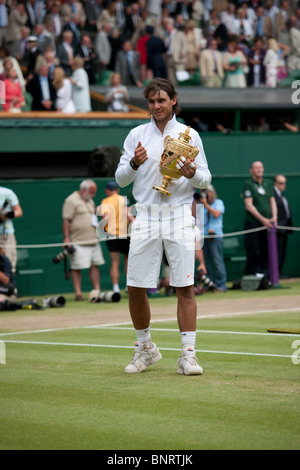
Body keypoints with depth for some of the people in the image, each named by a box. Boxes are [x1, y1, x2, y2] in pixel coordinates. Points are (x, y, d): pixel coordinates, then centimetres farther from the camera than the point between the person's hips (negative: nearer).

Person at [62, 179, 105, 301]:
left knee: (95, 265, 6)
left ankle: (97, 291, 9)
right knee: (76, 268, -6)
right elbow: (66, 220, -12)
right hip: (78, 242, -8)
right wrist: (66, 239, -18)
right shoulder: (71, 201, -7)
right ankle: (78, 293, -4)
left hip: (93, 240, 8)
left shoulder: (90, 201, 19)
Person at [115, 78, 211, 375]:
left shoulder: (189, 135, 7)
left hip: (179, 216, -1)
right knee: (135, 289, 0)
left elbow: (206, 179, 9)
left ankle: (188, 356, -3)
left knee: (185, 287, -6)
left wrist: (192, 174, -13)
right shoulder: (136, 135, 9)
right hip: (146, 217, 1)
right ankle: (145, 349, 19)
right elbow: (120, 179, 8)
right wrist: (134, 164, -12)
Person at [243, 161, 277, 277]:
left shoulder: (268, 183, 15)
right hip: (253, 223, -5)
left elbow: (272, 202, 15)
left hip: (268, 223, 5)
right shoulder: (248, 184, -3)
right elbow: (248, 206, -9)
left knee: (266, 250, 5)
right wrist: (262, 219, -15)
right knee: (253, 250, -7)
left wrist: (274, 217, -3)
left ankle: (265, 274, 10)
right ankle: (253, 274, -6)